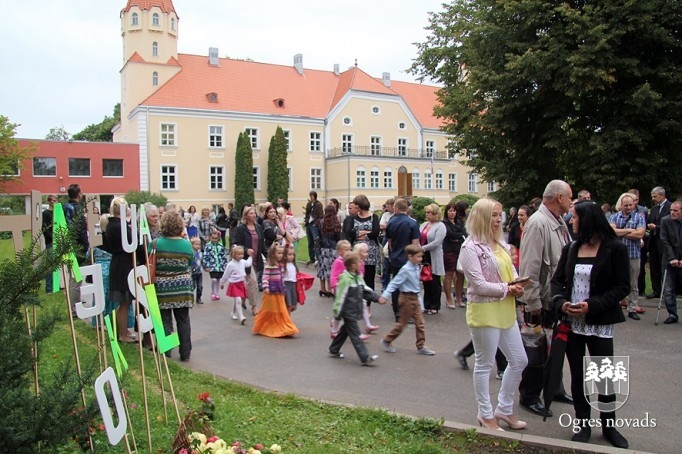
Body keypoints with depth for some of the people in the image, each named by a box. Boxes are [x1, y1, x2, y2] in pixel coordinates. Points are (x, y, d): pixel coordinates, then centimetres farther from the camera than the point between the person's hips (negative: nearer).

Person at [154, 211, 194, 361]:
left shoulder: (155, 244, -9)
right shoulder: (187, 244, -5)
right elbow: (189, 265, 4)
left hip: (162, 288, -1)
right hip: (182, 288, 2)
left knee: (165, 321, 7)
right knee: (183, 321, 11)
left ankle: (166, 353, 14)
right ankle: (185, 353, 18)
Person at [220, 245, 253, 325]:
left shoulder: (242, 262, 2)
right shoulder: (231, 264, -15)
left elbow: (248, 263, 27)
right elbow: (226, 275, -4)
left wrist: (250, 257, 32)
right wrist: (222, 283, 5)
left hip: (241, 284, 7)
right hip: (234, 284, -7)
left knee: (236, 301, 19)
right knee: (238, 300, -17)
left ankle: (233, 313, 39)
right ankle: (241, 317, -21)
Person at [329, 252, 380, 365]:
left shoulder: (358, 277, 6)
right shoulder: (345, 279, -21)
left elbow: (364, 288, 20)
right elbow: (340, 297, -19)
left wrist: (374, 295, 9)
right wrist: (337, 313, -16)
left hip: (355, 311, 10)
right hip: (348, 312, -9)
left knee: (345, 330, 20)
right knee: (355, 334, -5)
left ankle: (334, 350, 35)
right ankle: (365, 358, -4)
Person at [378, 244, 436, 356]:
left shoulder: (416, 268, 4)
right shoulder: (406, 270, -20)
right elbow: (394, 283, -21)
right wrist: (385, 295, -24)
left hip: (415, 298, 8)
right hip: (407, 298, -8)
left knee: (420, 322, 8)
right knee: (402, 322, 4)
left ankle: (421, 346, 16)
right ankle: (387, 340, 21)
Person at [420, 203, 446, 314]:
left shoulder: (440, 226, -9)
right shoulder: (424, 224, 12)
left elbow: (436, 242, -19)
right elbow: (418, 238, 7)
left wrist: (423, 248, -20)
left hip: (434, 259, -6)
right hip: (424, 257, 6)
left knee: (434, 283, 5)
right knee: (426, 281, 12)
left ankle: (435, 306, 15)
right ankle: (427, 305, 22)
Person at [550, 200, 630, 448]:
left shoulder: (615, 249, -7)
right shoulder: (570, 249, 7)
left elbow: (622, 287, -10)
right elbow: (557, 280, 7)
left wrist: (592, 305, -19)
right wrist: (560, 302, -12)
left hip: (600, 323, -4)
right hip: (571, 322, 4)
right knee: (578, 375, 11)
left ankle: (609, 426, 25)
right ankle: (584, 424, 25)